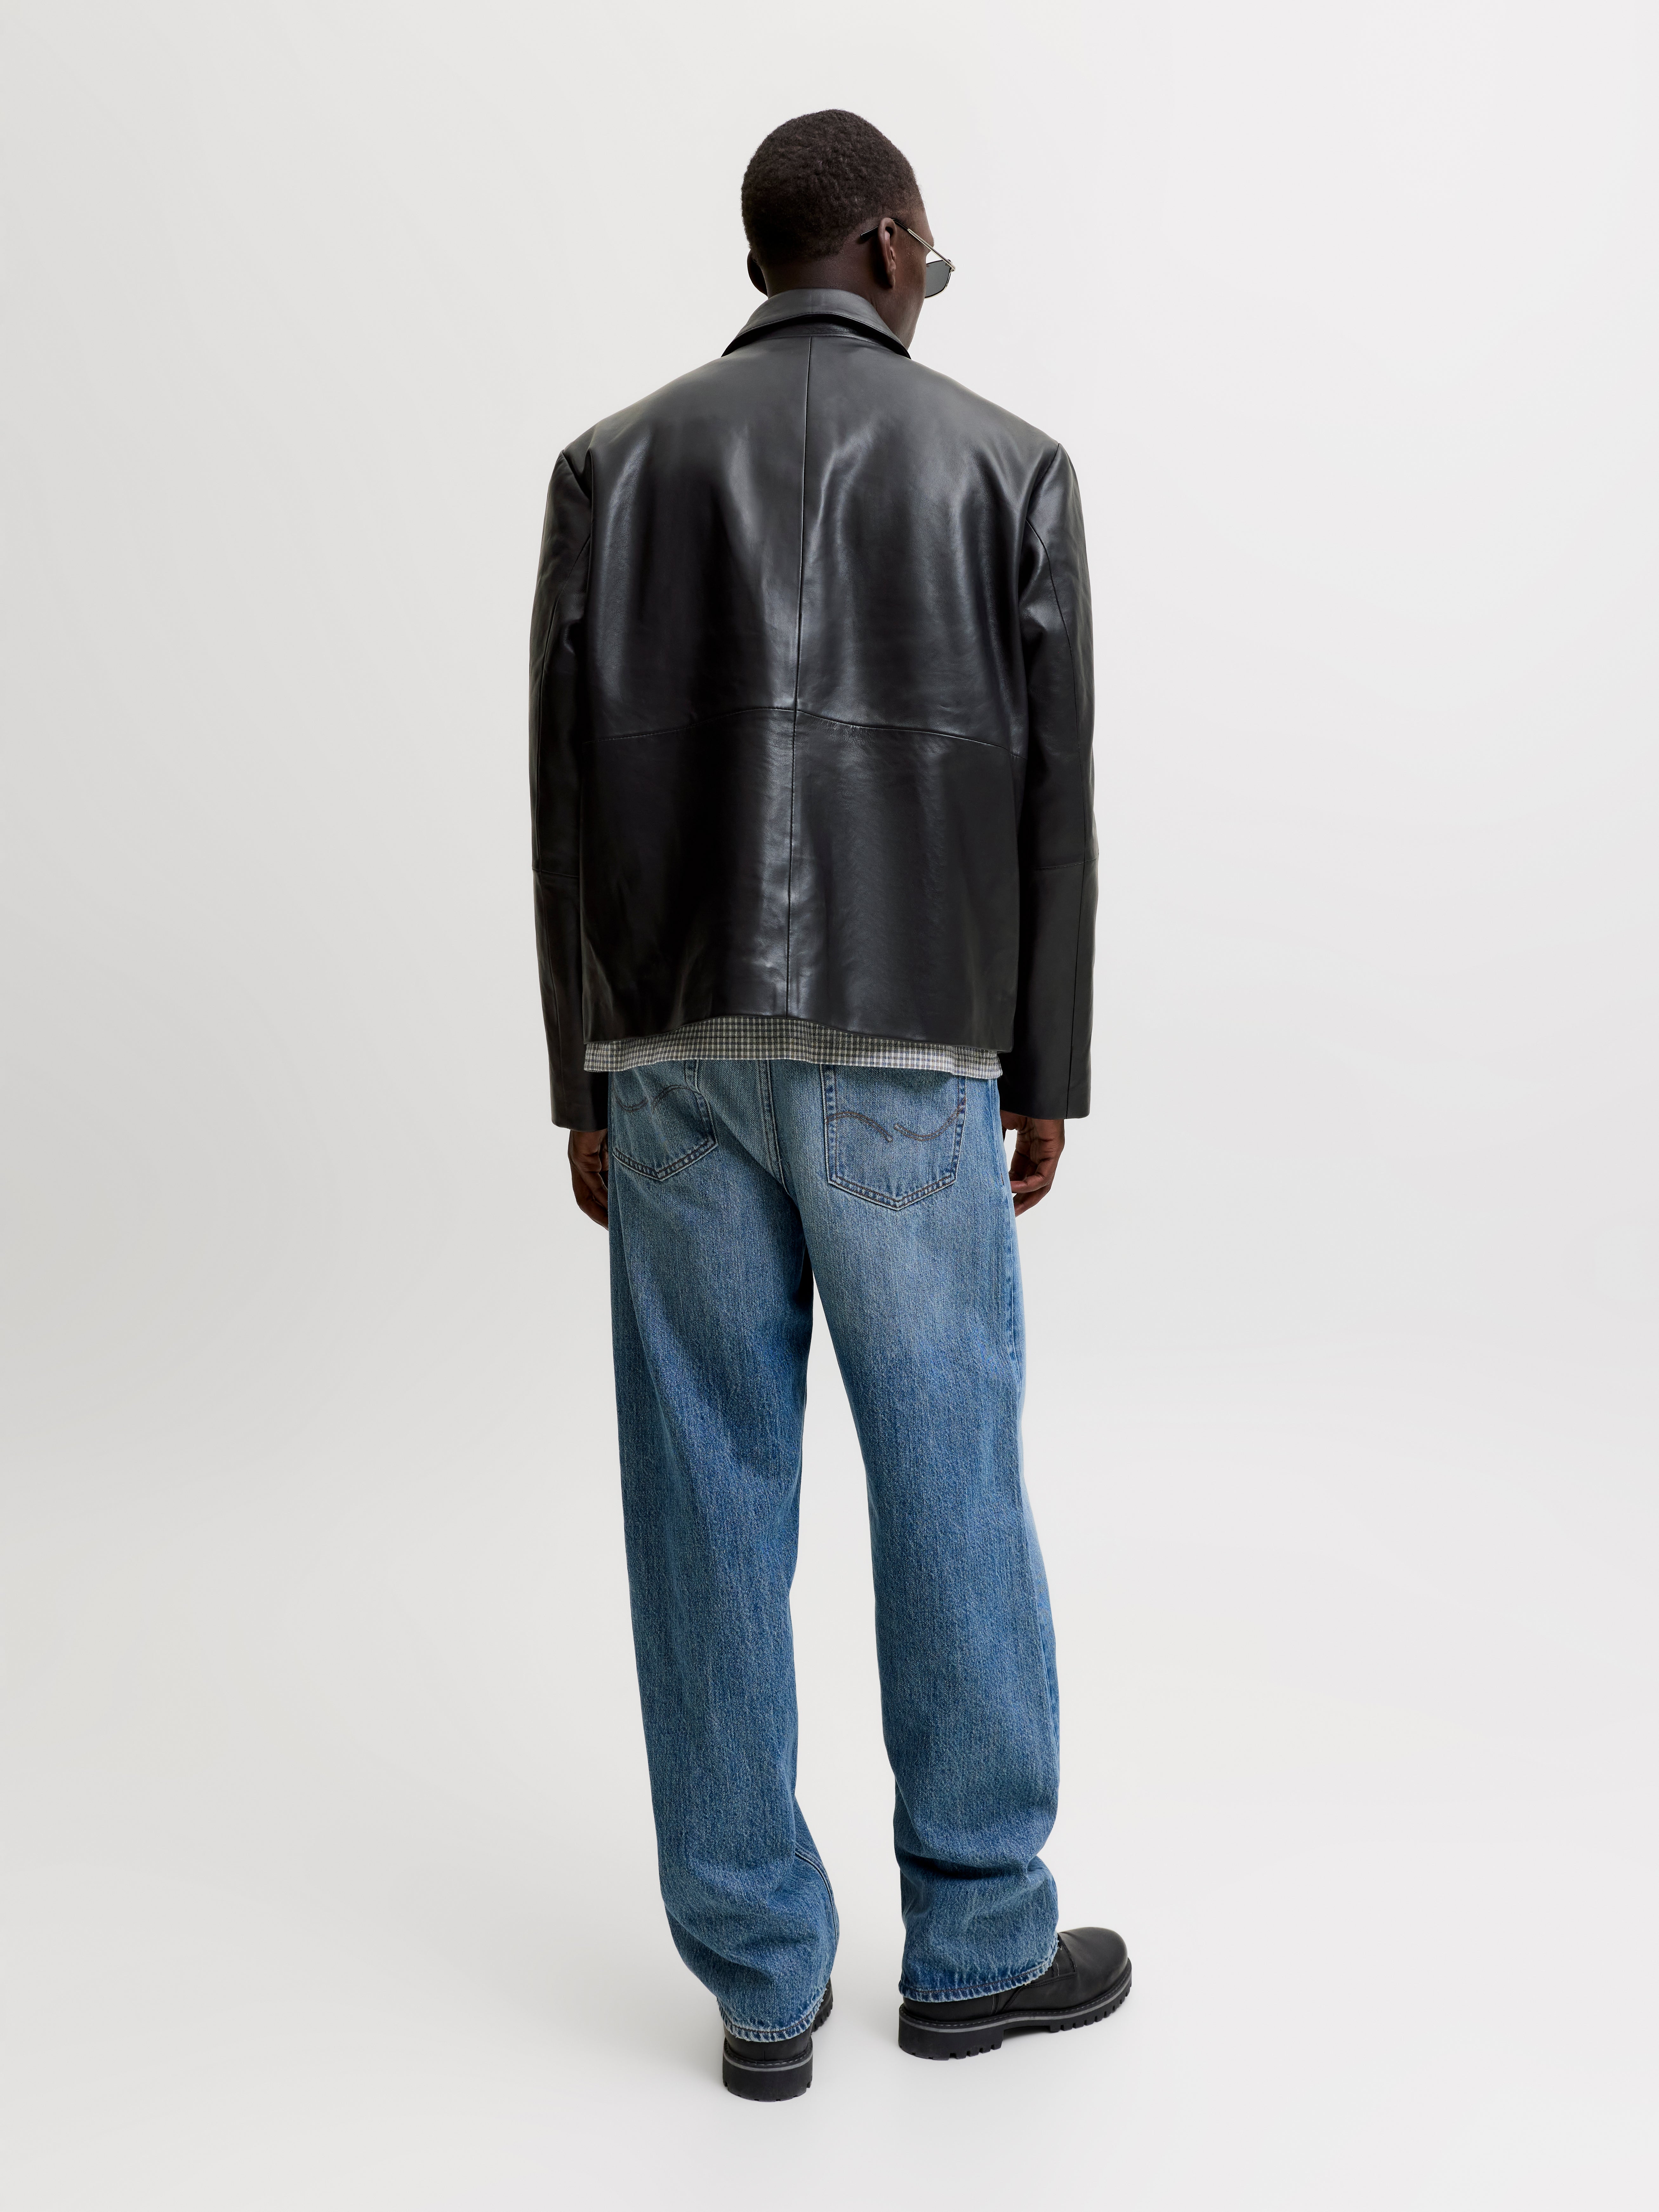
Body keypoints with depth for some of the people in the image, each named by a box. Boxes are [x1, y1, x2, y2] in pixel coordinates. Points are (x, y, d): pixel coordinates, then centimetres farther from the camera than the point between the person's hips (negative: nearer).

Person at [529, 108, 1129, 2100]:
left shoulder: (615, 464, 7)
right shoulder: (1004, 464, 3)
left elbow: (569, 799, 2)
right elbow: (1049, 800, 0)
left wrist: (588, 1089, 8)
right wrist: (1047, 1076, 8)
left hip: (676, 1052, 2)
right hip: (907, 1057, -2)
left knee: (710, 1509, 6)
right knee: (950, 1490, 10)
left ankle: (762, 1982, 15)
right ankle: (976, 1943, 22)